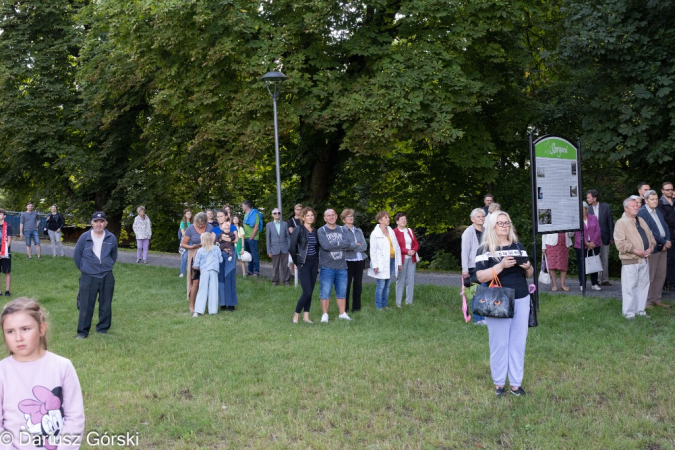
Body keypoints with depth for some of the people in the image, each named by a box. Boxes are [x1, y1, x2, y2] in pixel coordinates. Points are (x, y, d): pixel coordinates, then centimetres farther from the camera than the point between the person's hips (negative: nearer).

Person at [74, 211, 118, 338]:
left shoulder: (111, 238, -5)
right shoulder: (84, 237, -9)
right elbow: (76, 255, 5)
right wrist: (84, 269, 11)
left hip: (107, 277, 2)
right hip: (88, 277, -2)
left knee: (105, 304, 10)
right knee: (86, 305, 2)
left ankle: (103, 328, 25)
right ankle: (82, 331, 13)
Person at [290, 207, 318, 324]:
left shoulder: (315, 231, 8)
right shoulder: (298, 230, -10)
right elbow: (292, 248, -10)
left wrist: (317, 261, 6)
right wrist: (297, 262, -3)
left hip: (314, 263, 6)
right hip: (303, 264, -6)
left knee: (310, 292, 7)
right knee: (307, 292, -10)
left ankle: (306, 316, 16)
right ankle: (296, 315, 5)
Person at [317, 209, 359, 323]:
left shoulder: (342, 230, 8)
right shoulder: (321, 231, -3)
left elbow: (353, 244, -6)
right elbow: (326, 246, -19)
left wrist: (335, 244, -14)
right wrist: (344, 244, -12)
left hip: (341, 266, 4)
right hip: (327, 267, -4)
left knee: (342, 291, 11)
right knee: (325, 292, -1)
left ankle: (342, 313, 22)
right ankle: (325, 315, 10)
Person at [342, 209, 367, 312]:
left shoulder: (359, 231, 16)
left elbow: (365, 246, 6)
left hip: (360, 261, 5)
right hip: (348, 261, -5)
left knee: (358, 285, 8)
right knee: (347, 285, -2)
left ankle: (356, 307, 16)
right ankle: (345, 309, 5)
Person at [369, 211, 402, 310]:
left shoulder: (391, 231, 12)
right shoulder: (375, 234, -4)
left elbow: (397, 247, 14)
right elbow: (373, 250, -6)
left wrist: (399, 262, 10)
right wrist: (375, 265, -13)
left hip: (392, 261, 5)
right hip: (382, 263, -5)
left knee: (387, 285, 9)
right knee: (381, 285, -5)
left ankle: (385, 304, 17)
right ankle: (379, 306, 2)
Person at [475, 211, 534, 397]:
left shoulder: (518, 246, 10)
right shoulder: (485, 250, -3)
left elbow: (529, 275, 14)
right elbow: (481, 277, -14)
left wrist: (528, 267, -9)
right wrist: (501, 265, -24)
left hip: (521, 300, 4)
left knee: (518, 342, 7)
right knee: (499, 343, 2)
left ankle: (516, 383, 17)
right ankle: (499, 383, 16)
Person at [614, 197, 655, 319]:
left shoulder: (641, 221, 17)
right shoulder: (621, 223, -8)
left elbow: (650, 236, 20)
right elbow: (620, 243, -17)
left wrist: (651, 247, -1)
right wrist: (636, 251, -18)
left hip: (644, 259, 7)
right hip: (630, 260, -7)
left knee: (643, 285, 11)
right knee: (629, 287, -5)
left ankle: (640, 310, 21)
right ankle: (629, 312, 3)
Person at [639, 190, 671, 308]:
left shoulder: (658, 211, 14)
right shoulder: (642, 212, -12)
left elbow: (665, 226, 12)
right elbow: (649, 231, -18)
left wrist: (667, 241, -4)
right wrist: (664, 242, -13)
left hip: (663, 248, 8)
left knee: (661, 276, 12)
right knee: (650, 277, 0)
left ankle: (657, 299, 22)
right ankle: (648, 301, 11)